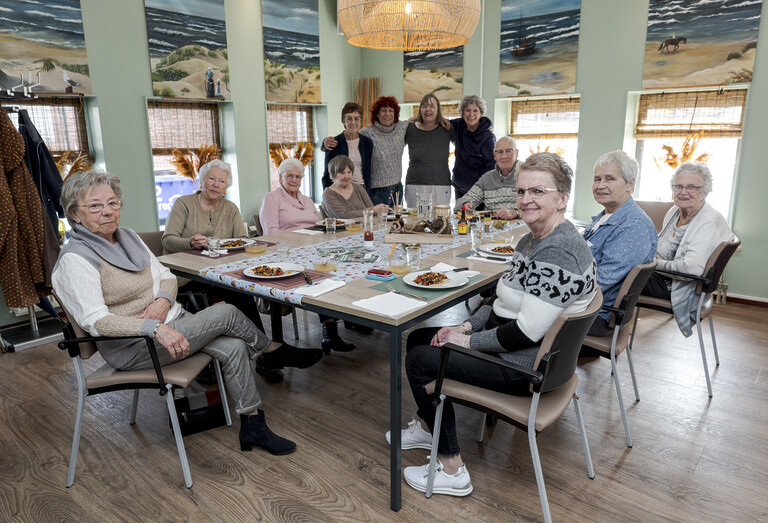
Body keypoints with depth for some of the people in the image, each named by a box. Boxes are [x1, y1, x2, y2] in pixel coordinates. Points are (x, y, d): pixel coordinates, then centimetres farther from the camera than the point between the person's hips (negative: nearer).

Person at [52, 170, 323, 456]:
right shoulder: (75, 259, -14)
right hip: (133, 349, -7)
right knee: (225, 313, -20)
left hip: (170, 323, 7)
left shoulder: (127, 237, 9)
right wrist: (156, 328, -36)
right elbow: (95, 321, -23)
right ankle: (276, 351, 6)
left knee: (233, 347, -16)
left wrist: (162, 300, -12)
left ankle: (252, 424, -2)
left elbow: (166, 276, 13)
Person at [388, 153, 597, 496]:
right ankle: (428, 427, 35)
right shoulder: (533, 239, 7)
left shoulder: (559, 254, -27)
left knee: (420, 360, -9)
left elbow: (527, 332, -29)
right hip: (507, 344, 11)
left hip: (525, 365, -10)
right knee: (419, 338, 14)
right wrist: (467, 326, 0)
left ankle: (452, 470, 5)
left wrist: (469, 341, -17)